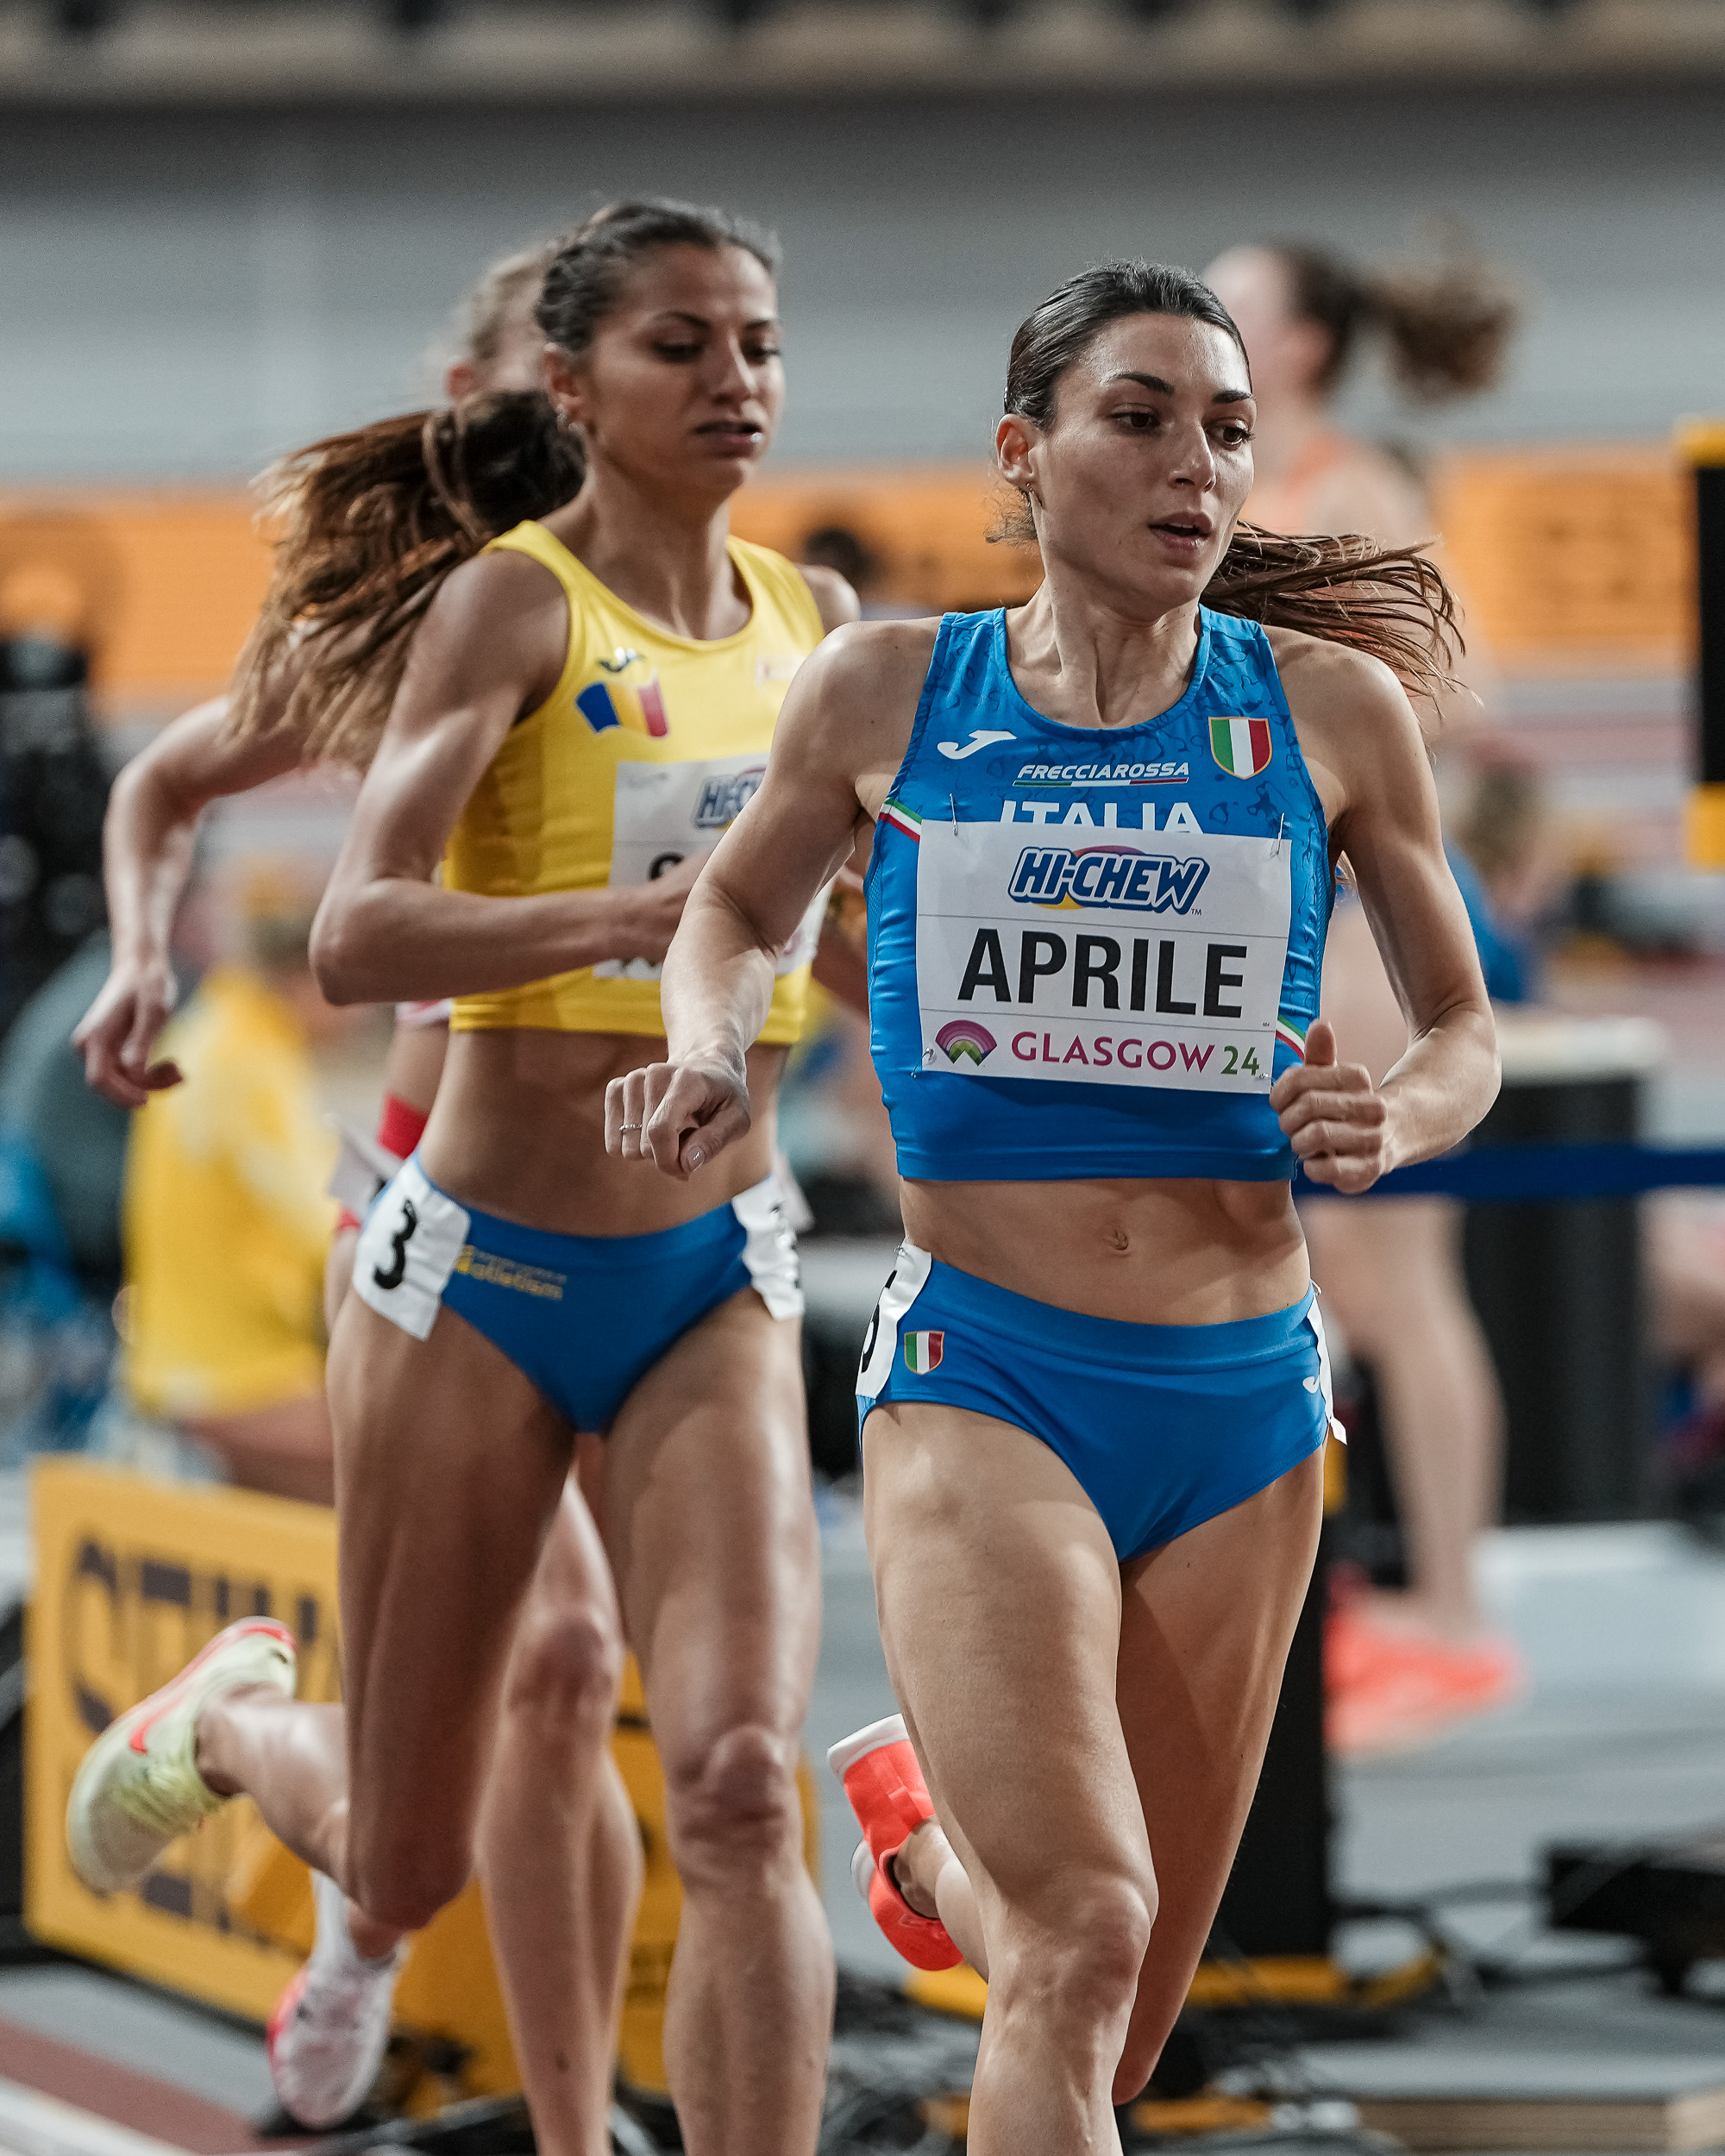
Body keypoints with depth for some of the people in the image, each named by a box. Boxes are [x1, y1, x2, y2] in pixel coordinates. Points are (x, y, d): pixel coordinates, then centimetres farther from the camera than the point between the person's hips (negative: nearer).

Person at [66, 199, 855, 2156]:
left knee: (741, 1792, -19)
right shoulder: (515, 604, -11)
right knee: (401, 1869, 12)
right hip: (481, 1270, -3)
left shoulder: (816, 625, 7)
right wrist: (653, 916, -36)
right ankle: (229, 1715, 48)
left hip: (713, 1278, 3)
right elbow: (357, 937, -24)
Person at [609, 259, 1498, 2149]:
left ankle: (925, 1817, 46)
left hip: (1246, 1397, 3)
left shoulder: (1330, 708, 2)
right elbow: (739, 908, 21)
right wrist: (706, 1051, -1)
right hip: (981, 1374, -2)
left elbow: (1463, 1032, 14)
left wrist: (1394, 1122, -9)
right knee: (1084, 1935, -25)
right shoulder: (886, 693, 2)